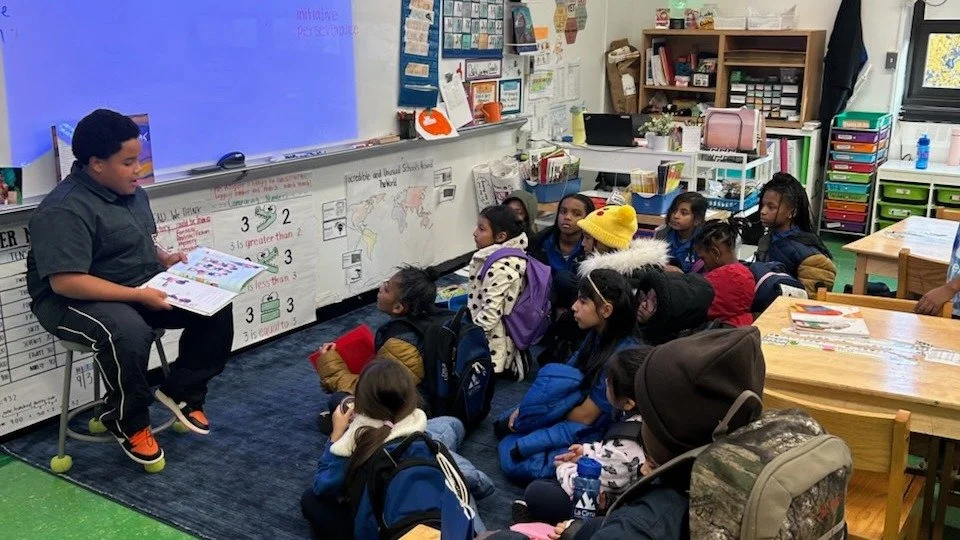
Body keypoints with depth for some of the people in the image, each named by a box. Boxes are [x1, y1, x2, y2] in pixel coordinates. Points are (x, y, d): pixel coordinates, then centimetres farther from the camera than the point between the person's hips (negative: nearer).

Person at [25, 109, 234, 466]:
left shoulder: (131, 192, 6)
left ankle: (181, 390, 7)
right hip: (74, 301, -8)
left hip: (144, 289, 8)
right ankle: (127, 421, -13)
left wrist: (165, 259, 1)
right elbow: (66, 282, -30)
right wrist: (139, 295, -30)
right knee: (129, 333, -39)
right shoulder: (64, 211, -22)